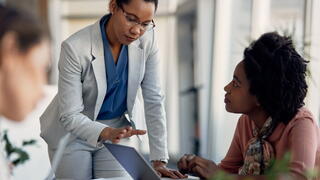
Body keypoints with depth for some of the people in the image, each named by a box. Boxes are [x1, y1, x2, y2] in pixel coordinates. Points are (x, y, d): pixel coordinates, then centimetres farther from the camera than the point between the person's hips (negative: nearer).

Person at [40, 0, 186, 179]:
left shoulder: (147, 39, -16)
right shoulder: (75, 48, -28)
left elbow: (154, 100, -12)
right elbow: (70, 116, -25)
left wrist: (159, 161, -16)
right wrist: (107, 133, -44)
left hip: (119, 129, 3)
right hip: (73, 132, -3)